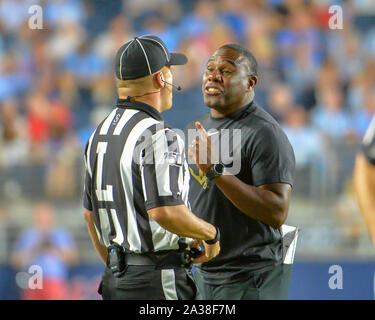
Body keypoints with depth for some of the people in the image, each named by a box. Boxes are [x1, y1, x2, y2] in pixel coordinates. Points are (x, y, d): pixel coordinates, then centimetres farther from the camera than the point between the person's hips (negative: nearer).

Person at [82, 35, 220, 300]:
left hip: (116, 279, 9)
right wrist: (211, 234, -10)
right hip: (159, 283, -9)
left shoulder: (101, 134, 13)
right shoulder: (158, 138, -16)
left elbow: (90, 214, 19)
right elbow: (164, 211, -26)